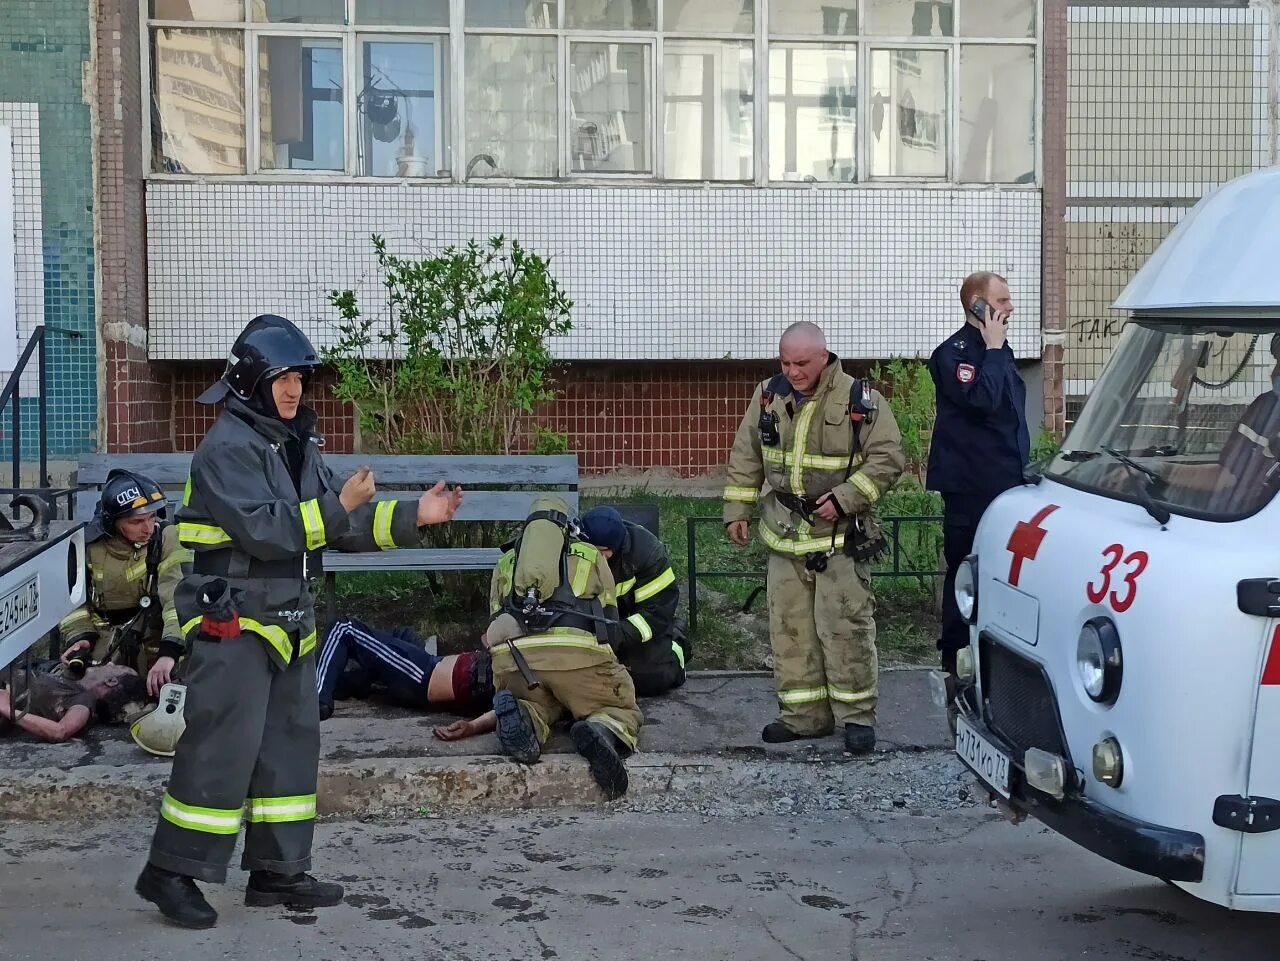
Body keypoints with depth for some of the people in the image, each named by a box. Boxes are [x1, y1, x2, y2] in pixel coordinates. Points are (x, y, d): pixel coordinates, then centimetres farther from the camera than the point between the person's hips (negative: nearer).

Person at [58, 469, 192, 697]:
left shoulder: (167, 539, -12)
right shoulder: (88, 545, -1)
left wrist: (169, 651, -38)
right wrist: (81, 637, -9)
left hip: (156, 638, -2)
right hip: (105, 642, 2)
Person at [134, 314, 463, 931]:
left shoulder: (296, 446, 14)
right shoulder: (227, 447, -14)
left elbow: (342, 527, 13)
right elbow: (263, 531, -24)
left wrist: (413, 516, 2)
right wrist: (337, 506, -24)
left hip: (289, 624, 9)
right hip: (234, 623, -9)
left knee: (291, 742, 11)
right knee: (221, 748, -8)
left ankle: (278, 872, 21)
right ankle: (170, 872, 4)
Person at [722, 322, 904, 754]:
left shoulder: (860, 400, -10)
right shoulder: (769, 395, 5)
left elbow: (887, 458, -10)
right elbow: (746, 455, 13)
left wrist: (844, 498, -18)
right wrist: (737, 509, 10)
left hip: (840, 538, -5)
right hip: (784, 538, 5)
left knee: (845, 628, -5)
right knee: (790, 628, 8)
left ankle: (857, 715, 7)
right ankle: (804, 715, 18)